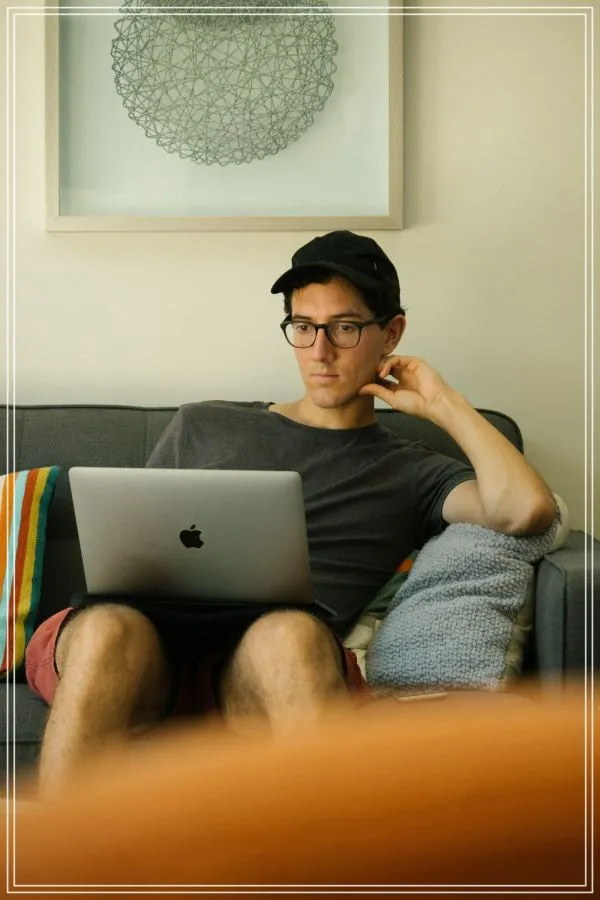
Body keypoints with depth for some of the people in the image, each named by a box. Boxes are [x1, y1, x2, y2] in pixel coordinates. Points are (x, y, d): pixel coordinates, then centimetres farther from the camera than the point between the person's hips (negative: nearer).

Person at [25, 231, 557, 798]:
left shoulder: (411, 474, 22)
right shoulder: (202, 427, 29)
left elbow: (527, 510, 3)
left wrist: (443, 405, 14)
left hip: (257, 667, -1)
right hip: (145, 642, 2)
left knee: (290, 632, -38)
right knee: (110, 627, -35)